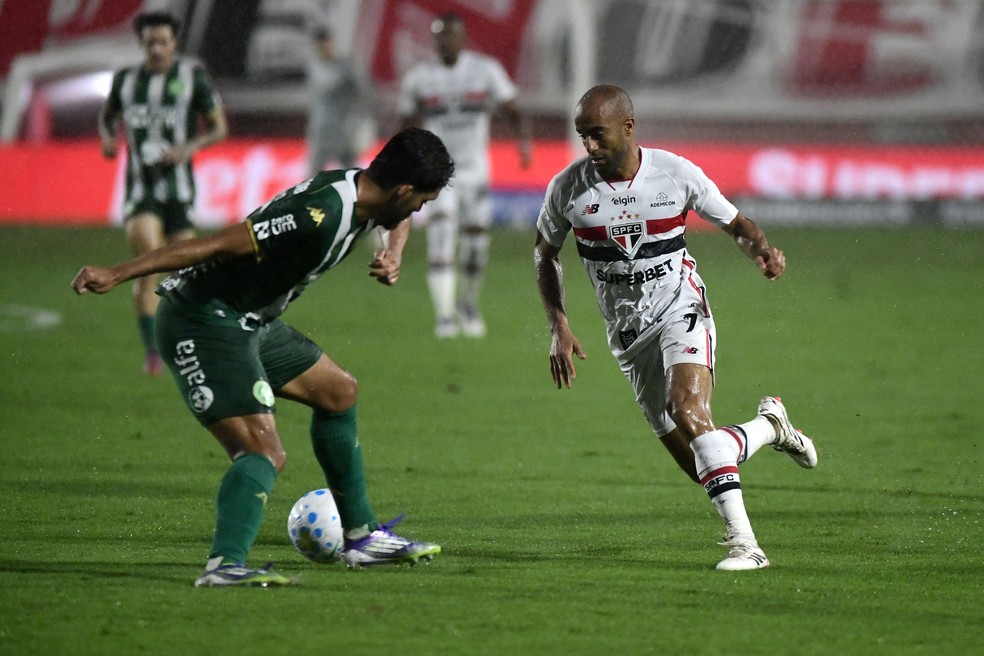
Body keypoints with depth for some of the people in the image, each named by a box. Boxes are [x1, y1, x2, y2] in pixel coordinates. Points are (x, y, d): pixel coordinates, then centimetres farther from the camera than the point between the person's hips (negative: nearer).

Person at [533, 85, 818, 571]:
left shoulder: (676, 174, -9)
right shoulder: (568, 188, -5)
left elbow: (735, 223, 5)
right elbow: (545, 253, 12)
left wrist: (763, 251, -17)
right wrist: (559, 328, 3)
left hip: (681, 314, -3)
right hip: (629, 338, 3)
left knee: (688, 412, -31)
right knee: (701, 466, 0)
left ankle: (744, 543, -30)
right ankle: (769, 426, 32)